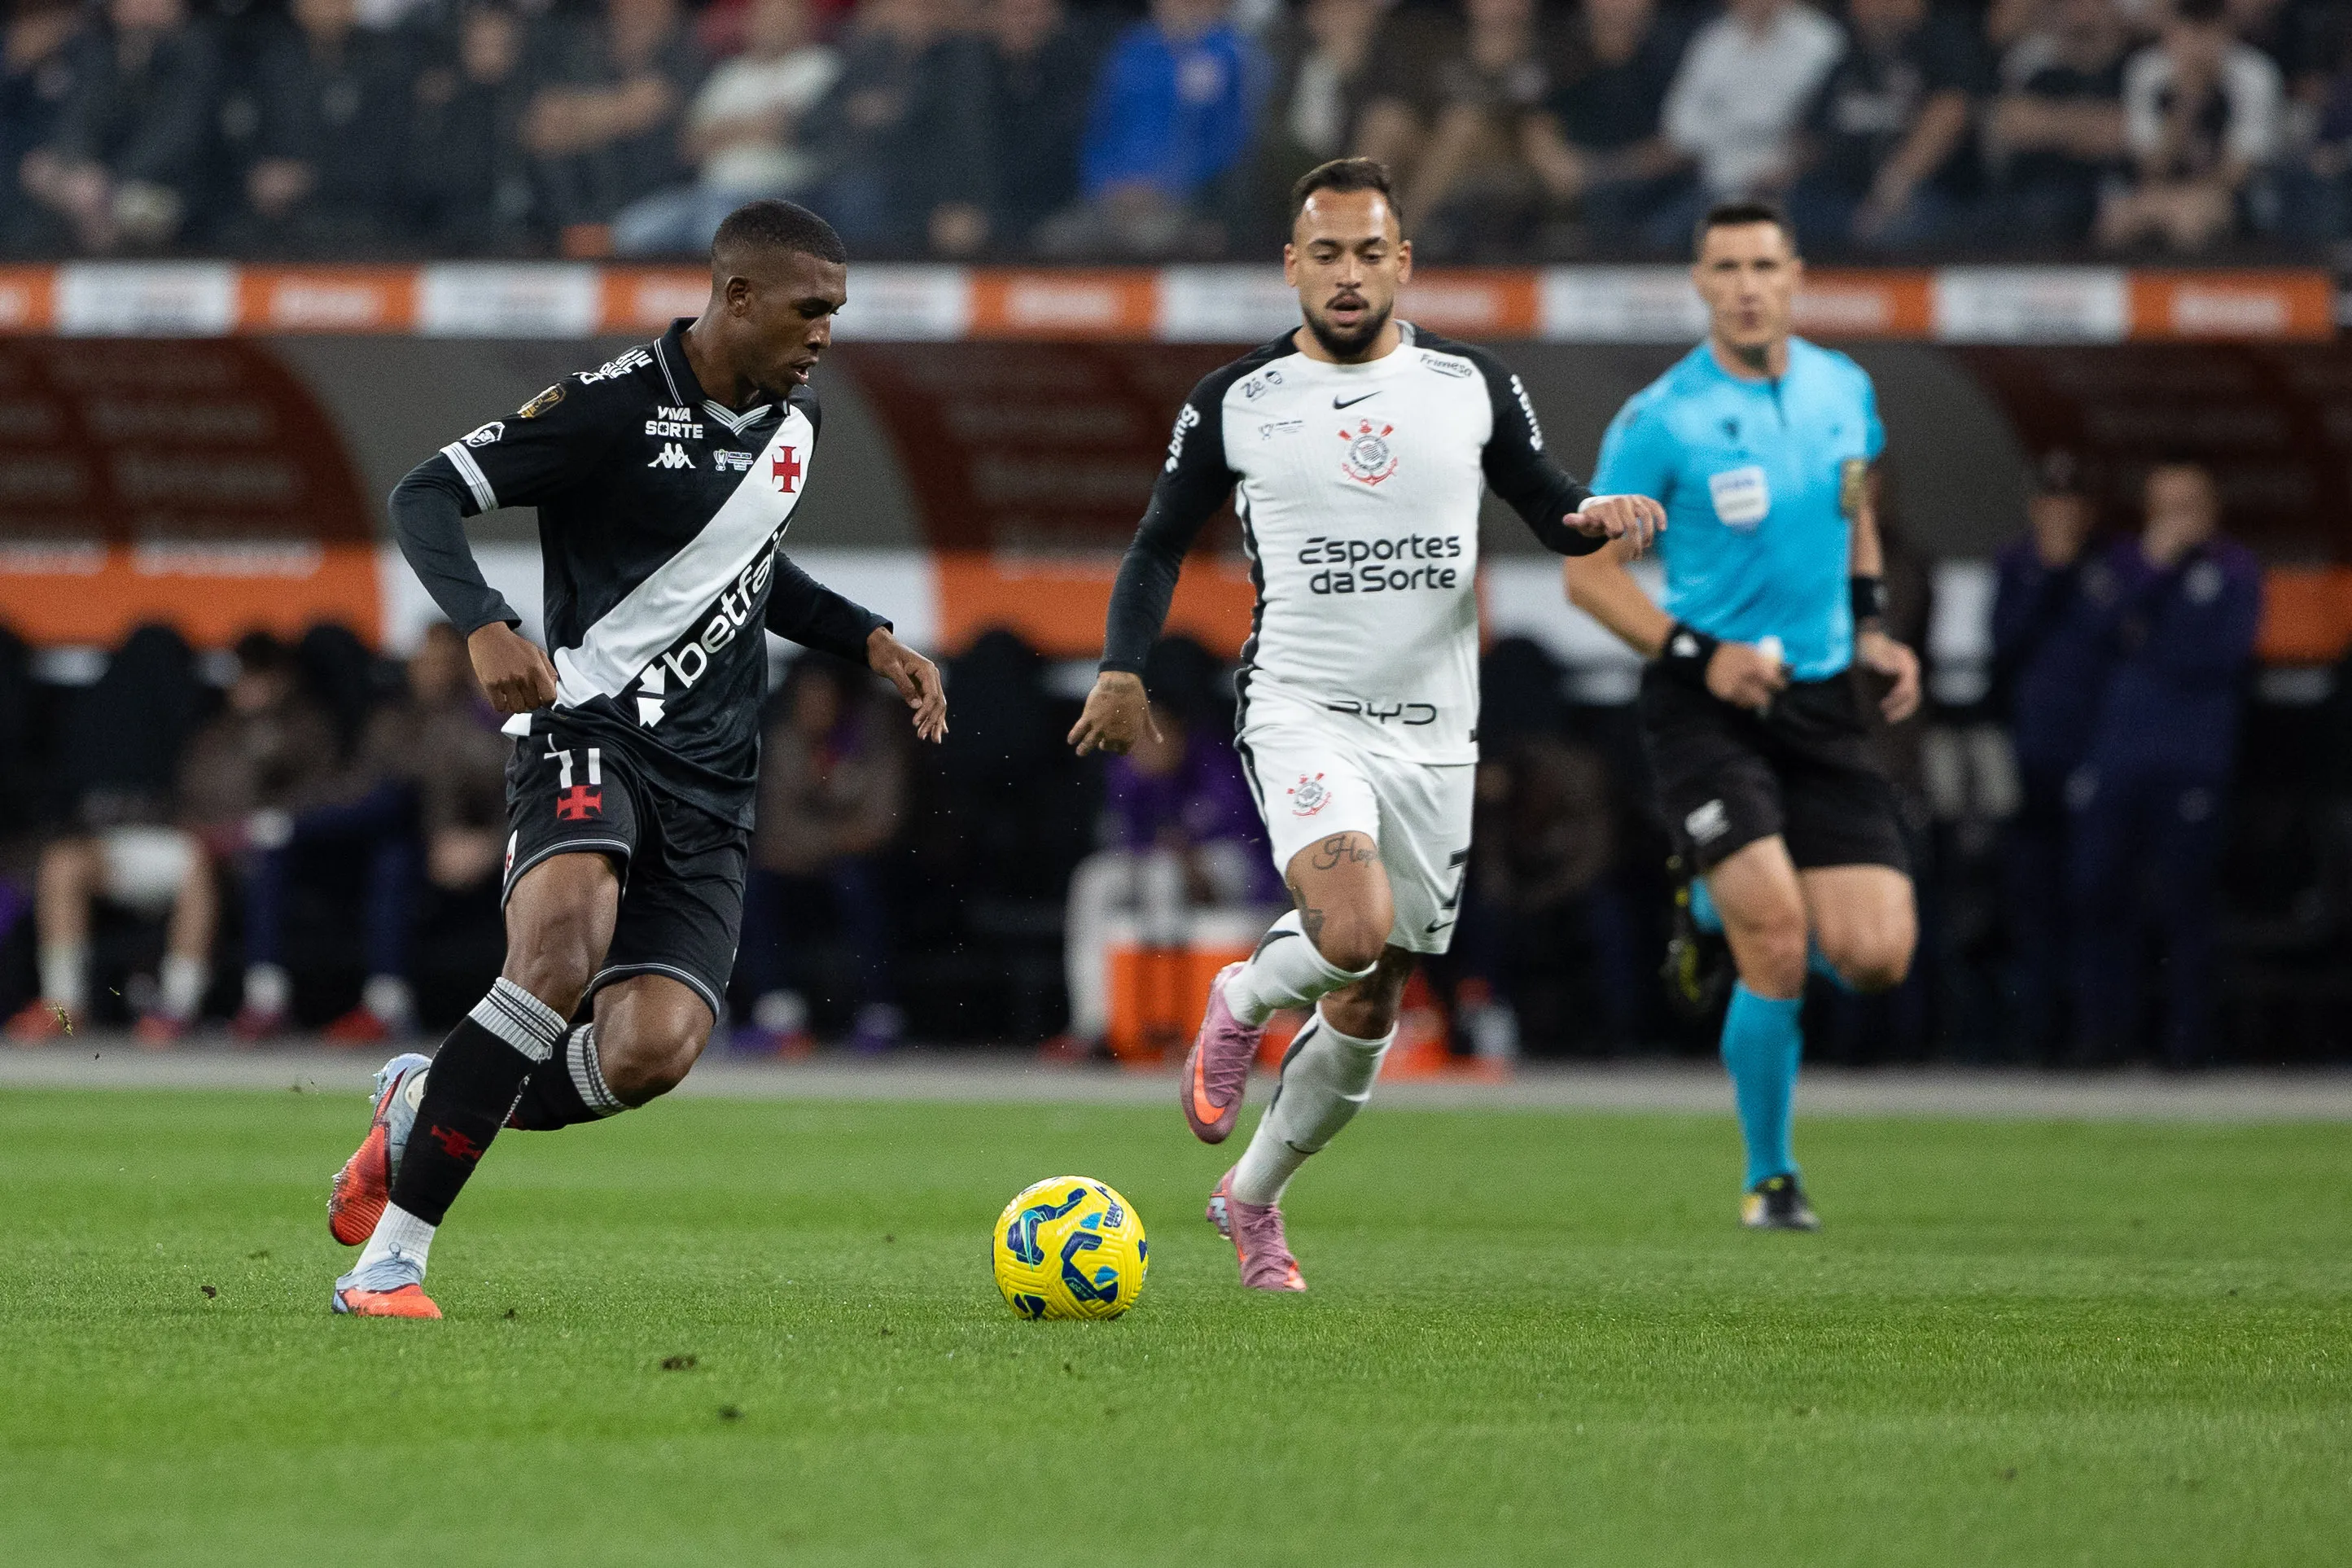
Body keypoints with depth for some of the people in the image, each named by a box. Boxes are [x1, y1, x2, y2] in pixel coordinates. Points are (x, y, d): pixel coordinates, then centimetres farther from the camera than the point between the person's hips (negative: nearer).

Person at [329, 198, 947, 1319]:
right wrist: (485, 628, -28)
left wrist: (870, 640, 18)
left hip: (709, 785, 6)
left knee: (653, 1050, -15)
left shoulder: (790, 425, 13)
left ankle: (430, 1107, 16)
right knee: (562, 951, -34)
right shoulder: (615, 406, -10)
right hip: (589, 732, -6)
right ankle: (388, 1260, -26)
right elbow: (424, 495, -11)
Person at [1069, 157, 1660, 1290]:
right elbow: (1159, 545, 10)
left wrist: (1599, 516, -10)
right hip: (1302, 713, -3)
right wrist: (1121, 670, -4)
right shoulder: (1235, 403, 1)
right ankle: (1242, 1004, 5)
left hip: (1433, 732, 3)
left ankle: (1252, 1196, 29)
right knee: (1356, 928, -29)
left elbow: (1549, 508, 14)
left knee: (1369, 1007, 8)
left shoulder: (1472, 387, 5)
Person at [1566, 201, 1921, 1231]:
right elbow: (1590, 571, -4)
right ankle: (1770, 1178, 3)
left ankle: (1722, 909, 29)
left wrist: (1870, 626, 11)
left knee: (1876, 959, -6)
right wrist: (1700, 652, -16)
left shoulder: (1844, 392, 6)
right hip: (1706, 708, -5)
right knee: (1777, 942, -17)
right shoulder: (1661, 420, -9)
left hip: (1821, 703, 5)